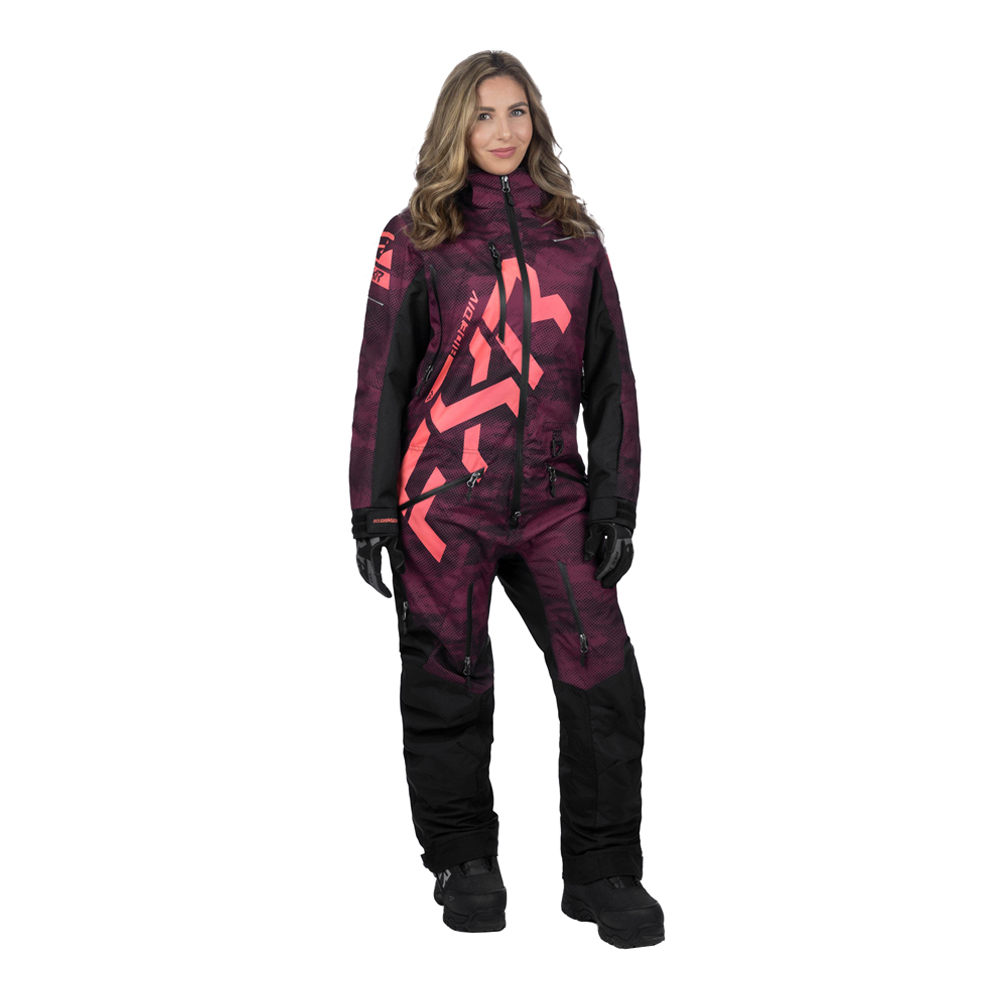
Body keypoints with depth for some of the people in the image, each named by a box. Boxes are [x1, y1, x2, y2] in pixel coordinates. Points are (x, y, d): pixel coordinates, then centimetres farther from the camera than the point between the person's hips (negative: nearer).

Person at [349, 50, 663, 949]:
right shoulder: (416, 237, 4)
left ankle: (604, 873, 10)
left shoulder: (575, 237, 12)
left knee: (605, 677, -5)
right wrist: (373, 506, -1)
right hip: (443, 497, -2)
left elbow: (609, 377, 12)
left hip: (552, 496, 2)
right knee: (449, 682, 5)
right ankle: (464, 862, 24)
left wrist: (614, 499, 5)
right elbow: (383, 378, 4)